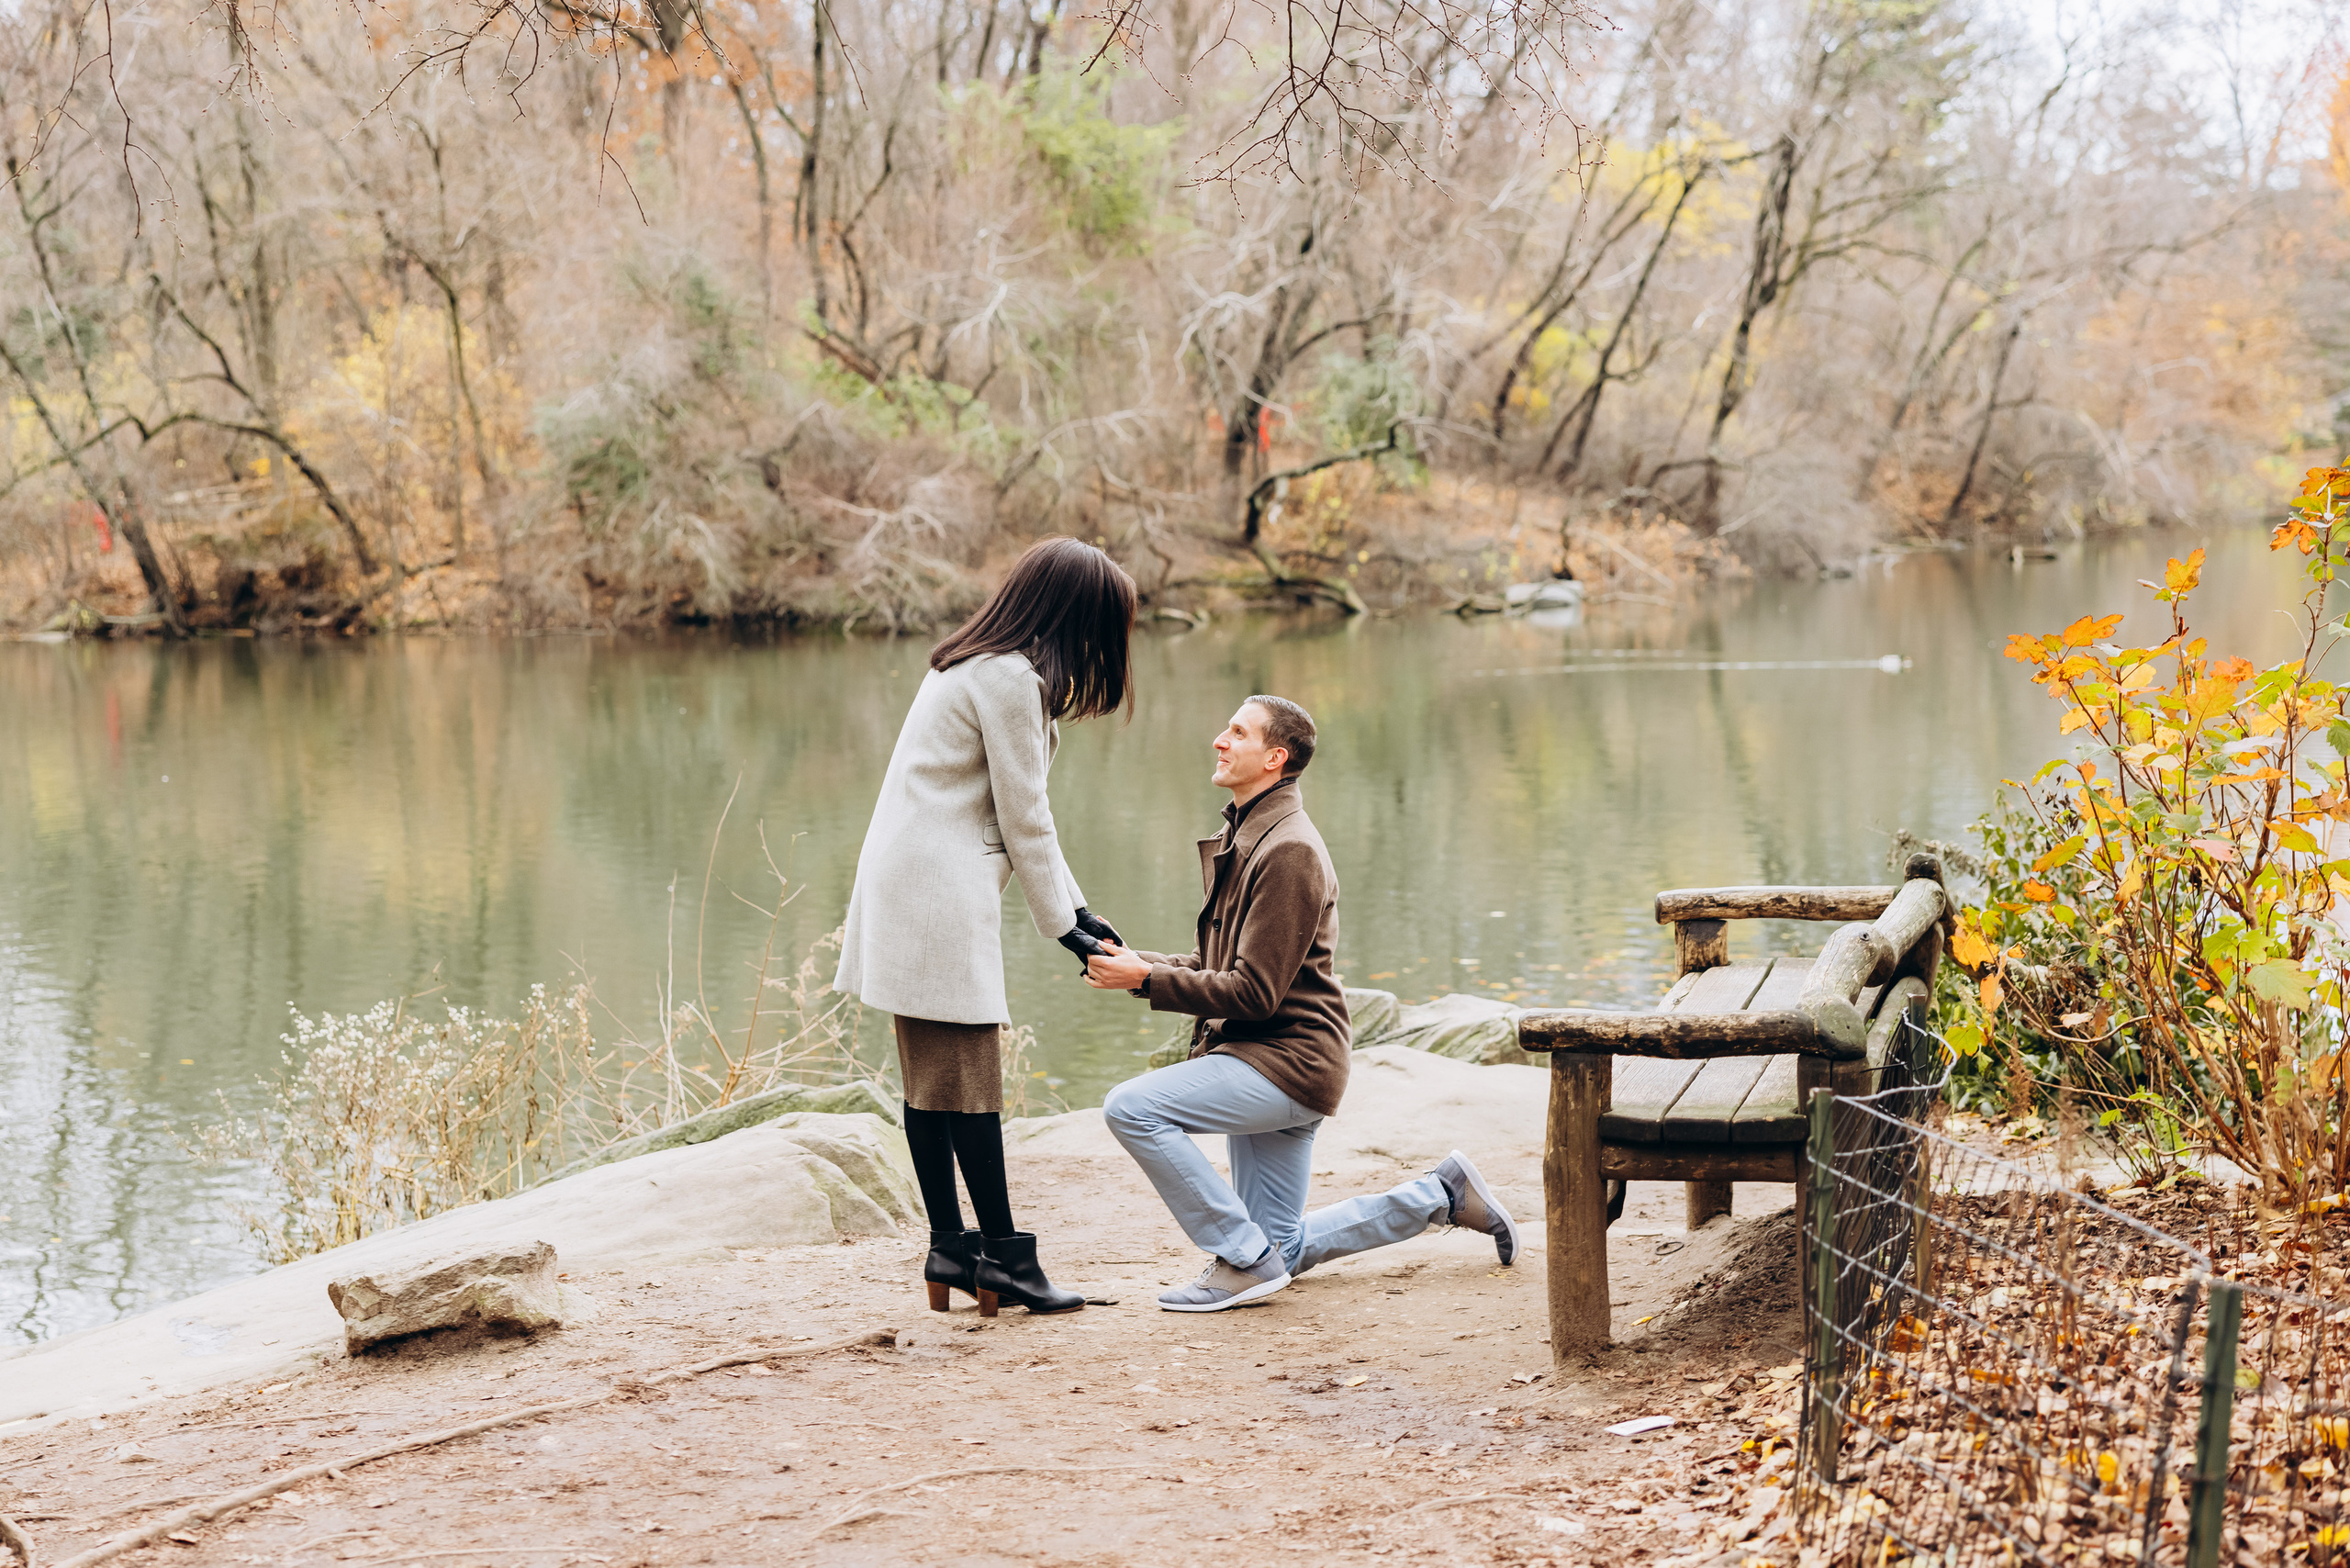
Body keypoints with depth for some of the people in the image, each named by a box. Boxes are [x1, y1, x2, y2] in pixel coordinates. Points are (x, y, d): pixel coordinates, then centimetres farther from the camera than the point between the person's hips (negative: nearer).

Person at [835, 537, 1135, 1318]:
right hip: (940, 892, -10)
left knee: (932, 1076, 11)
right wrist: (1062, 923, -2)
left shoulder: (978, 664, 19)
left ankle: (951, 1248, 15)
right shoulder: (1011, 677, -13)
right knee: (967, 1077, -5)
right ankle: (1003, 1254, 0)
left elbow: (1020, 808, 20)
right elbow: (1024, 817, -11)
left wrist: (1076, 908, 17)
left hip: (907, 884, 10)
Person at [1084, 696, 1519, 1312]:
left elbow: (1254, 992, -22)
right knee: (1282, 1253, 14)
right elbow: (1215, 965, 17)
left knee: (1131, 1107, -24)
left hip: (1287, 1060, -10)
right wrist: (1135, 959, 0)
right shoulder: (1242, 838, 15)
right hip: (1268, 1059, 10)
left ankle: (1242, 1260, -16)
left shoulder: (1288, 851, -18)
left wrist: (1146, 980, -22)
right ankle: (1442, 1193, 25)